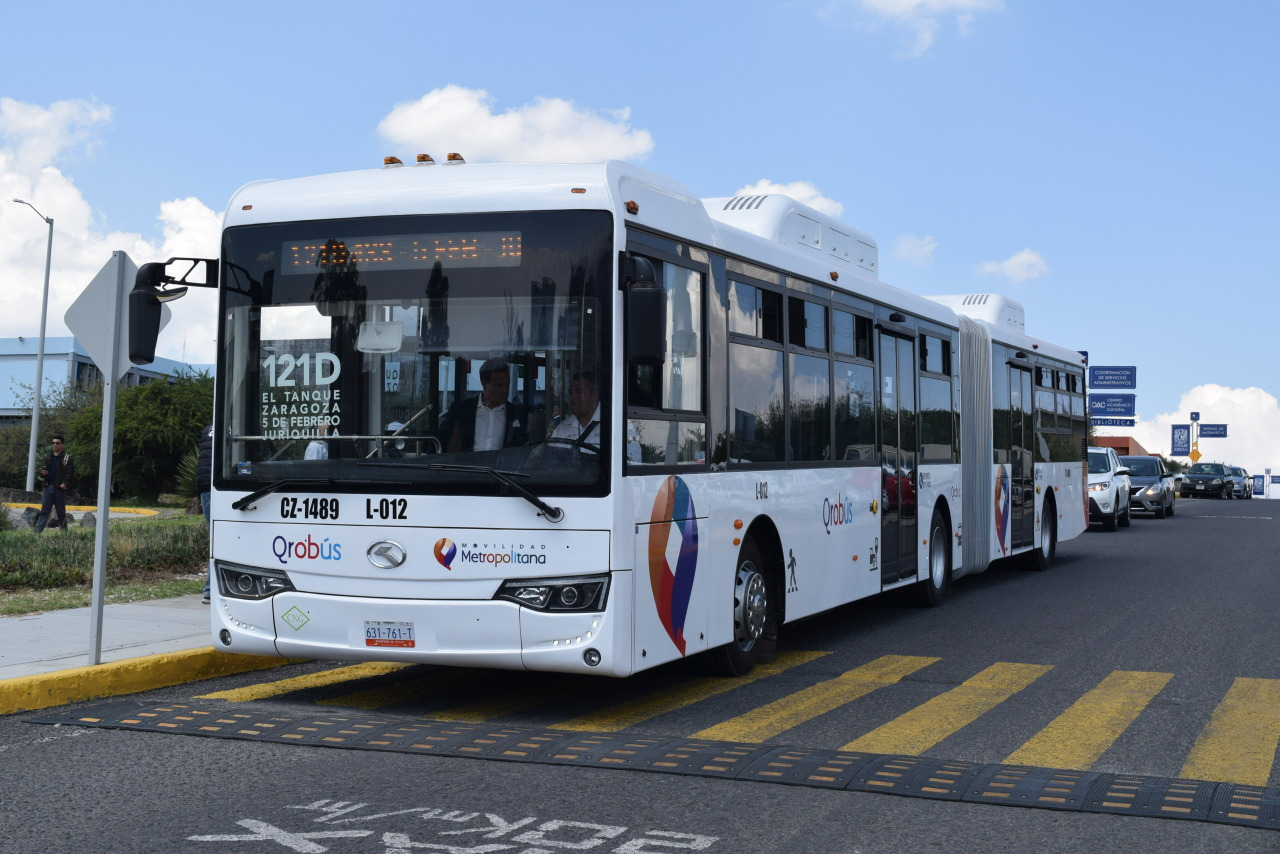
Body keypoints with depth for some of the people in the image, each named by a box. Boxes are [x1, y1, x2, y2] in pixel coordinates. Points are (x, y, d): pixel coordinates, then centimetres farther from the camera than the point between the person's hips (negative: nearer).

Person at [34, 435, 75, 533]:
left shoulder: (67, 458, -1)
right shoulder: (49, 458, 18)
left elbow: (70, 473, -9)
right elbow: (42, 469, 26)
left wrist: (65, 483, -22)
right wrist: (42, 473, 3)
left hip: (60, 488, -5)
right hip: (48, 487, 5)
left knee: (61, 512, 4)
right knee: (44, 510, -1)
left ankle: (64, 532, 13)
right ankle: (37, 531, -7)